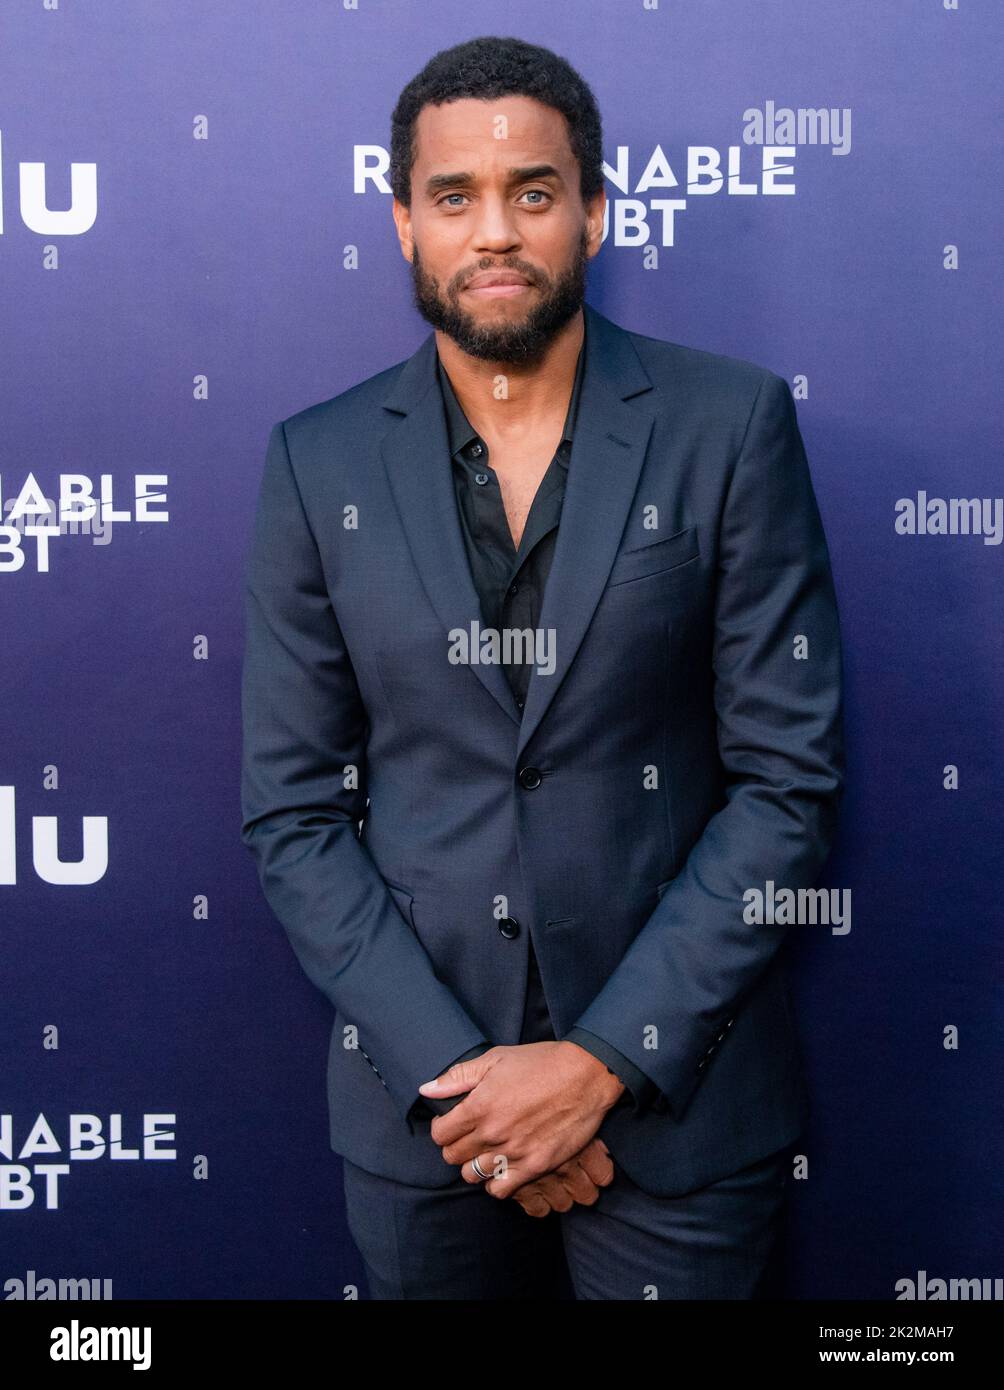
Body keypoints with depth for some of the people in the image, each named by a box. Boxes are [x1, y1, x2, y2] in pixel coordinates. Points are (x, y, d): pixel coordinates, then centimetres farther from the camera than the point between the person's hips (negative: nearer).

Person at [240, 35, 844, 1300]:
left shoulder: (728, 424, -5)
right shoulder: (318, 463, -1)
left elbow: (789, 780, -7)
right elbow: (291, 813, -1)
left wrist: (602, 1062, -12)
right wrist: (450, 1071, -10)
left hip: (676, 1089, -1)